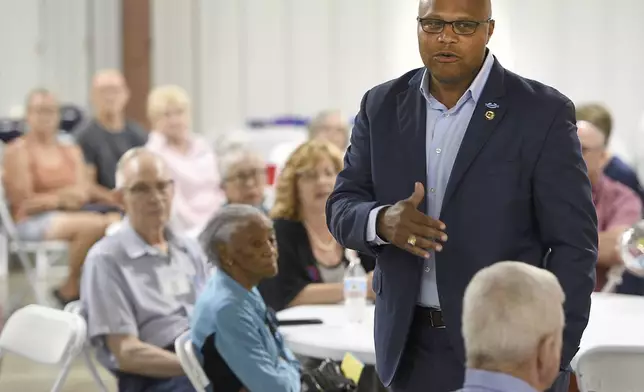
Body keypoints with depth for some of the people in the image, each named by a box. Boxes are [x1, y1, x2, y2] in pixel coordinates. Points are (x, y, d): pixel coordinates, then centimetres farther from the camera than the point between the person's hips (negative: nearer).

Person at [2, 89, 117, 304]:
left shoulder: (71, 151, 19)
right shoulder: (18, 152, -1)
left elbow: (84, 193, 8)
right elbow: (24, 202, -6)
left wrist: (66, 197, -13)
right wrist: (61, 199, -8)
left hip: (70, 216, 6)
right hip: (32, 222, -6)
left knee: (114, 223, -26)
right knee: (94, 225, -33)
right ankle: (70, 290, -17)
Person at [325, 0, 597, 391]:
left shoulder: (543, 112, -8)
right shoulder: (383, 106, 5)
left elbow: (573, 244, -8)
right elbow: (342, 210, 3)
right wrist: (383, 221, -20)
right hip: (410, 346, 4)